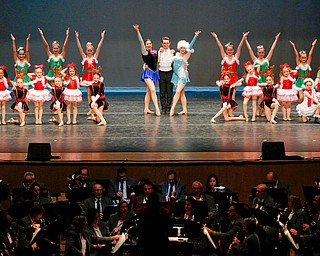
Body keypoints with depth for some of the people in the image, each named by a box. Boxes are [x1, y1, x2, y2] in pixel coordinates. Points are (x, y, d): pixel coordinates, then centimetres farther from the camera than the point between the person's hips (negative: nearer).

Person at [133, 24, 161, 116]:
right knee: (153, 90, -17)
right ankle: (157, 109, -22)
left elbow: (156, 61, 27)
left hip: (154, 72, 6)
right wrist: (137, 31, -17)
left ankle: (146, 109, 15)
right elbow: (141, 41, -11)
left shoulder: (155, 52, 10)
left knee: (148, 91, 10)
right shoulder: (145, 51, -5)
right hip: (148, 72, -6)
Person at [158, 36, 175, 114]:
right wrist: (160, 52, -9)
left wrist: (172, 53, -9)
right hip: (161, 72, 0)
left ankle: (168, 107, 5)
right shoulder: (160, 51, 6)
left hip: (169, 72, 0)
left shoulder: (172, 51, 6)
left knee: (169, 91, 0)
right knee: (162, 92, 1)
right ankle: (163, 108, 6)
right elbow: (158, 61, -6)